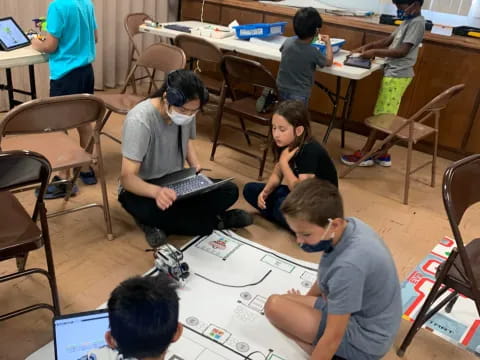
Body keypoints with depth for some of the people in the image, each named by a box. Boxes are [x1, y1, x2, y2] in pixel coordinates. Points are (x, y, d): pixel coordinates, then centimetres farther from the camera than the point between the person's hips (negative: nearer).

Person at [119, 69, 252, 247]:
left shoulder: (187, 112, -9)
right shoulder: (139, 120, -28)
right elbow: (127, 177, -30)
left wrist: (196, 166, -6)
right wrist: (156, 191, -51)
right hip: (142, 189, -5)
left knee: (229, 191, -12)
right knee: (154, 211, -39)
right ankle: (216, 221, -13)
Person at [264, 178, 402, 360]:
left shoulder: (348, 265, -36)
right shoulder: (348, 226, -10)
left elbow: (333, 338, -27)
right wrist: (304, 301, 25)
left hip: (364, 340, -9)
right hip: (364, 313, 9)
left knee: (274, 305, -13)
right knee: (285, 302, 14)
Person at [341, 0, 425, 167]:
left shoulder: (417, 23, -15)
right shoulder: (408, 21, 15)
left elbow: (403, 51, -23)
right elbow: (389, 41, 18)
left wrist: (374, 52, -20)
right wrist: (368, 46, 4)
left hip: (397, 76, -10)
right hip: (393, 73, 10)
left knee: (381, 116, -5)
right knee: (386, 116, 11)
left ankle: (364, 154, 2)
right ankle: (383, 155, 17)